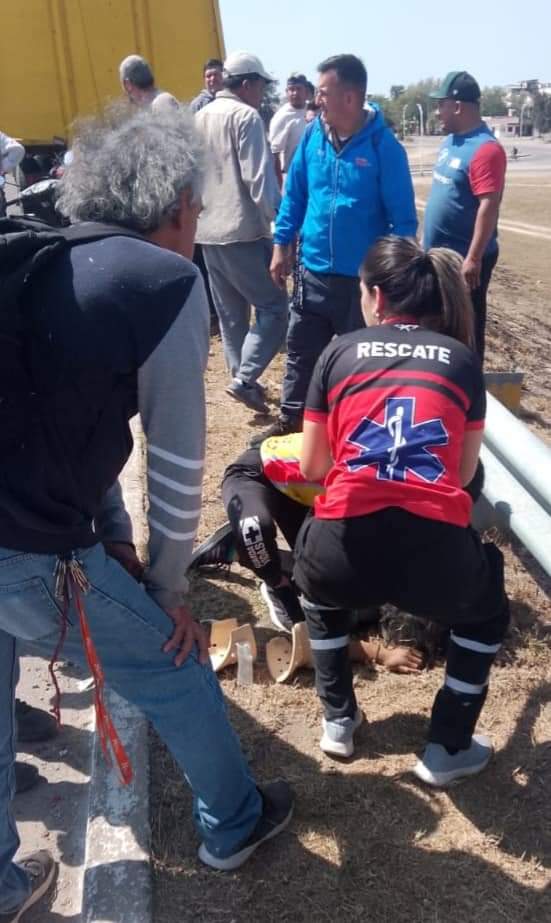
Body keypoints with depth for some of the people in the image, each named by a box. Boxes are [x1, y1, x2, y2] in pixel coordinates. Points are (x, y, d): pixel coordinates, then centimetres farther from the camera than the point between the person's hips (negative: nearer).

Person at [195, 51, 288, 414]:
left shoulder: (200, 118, 16)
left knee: (230, 314, 14)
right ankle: (245, 379, -11)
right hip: (243, 232, -8)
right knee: (273, 307, -3)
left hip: (207, 232, 8)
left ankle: (242, 378, 18)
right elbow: (260, 178, -15)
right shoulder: (246, 116, -7)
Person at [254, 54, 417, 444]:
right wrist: (282, 244, 7)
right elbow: (294, 193, 10)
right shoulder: (313, 134, 0)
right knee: (301, 349, 13)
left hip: (364, 276, -4)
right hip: (314, 270, 4)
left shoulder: (384, 147, -13)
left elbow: (403, 217, -10)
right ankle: (291, 421, 30)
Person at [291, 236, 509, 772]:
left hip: (345, 552, 0)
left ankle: (338, 720, 40)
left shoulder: (340, 352, 14)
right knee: (486, 606, 35)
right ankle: (447, 748, 35)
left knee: (319, 581, 38)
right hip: (436, 553, 0)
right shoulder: (463, 360, 16)